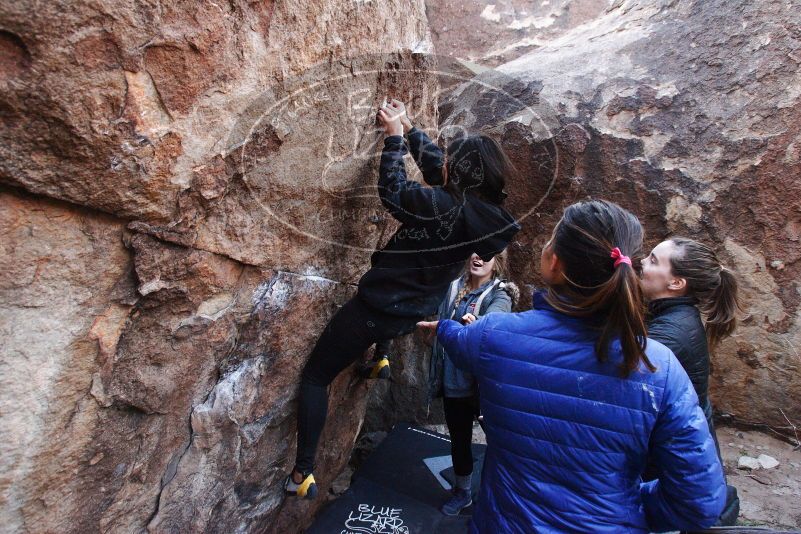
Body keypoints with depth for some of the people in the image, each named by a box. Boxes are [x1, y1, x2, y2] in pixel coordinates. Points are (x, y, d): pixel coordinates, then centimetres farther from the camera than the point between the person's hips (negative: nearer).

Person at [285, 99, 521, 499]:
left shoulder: (443, 207, -29)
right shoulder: (486, 211, -4)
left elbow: (392, 191, -14)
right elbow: (433, 163, 8)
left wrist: (394, 134, -4)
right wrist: (408, 127, 13)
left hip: (377, 308, -7)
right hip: (413, 314, 8)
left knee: (315, 376, 10)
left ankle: (303, 473, 15)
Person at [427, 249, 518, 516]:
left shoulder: (499, 296, -13)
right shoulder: (455, 288, 2)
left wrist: (474, 323, -55)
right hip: (453, 382, 5)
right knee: (459, 439, 20)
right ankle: (462, 492, 44)